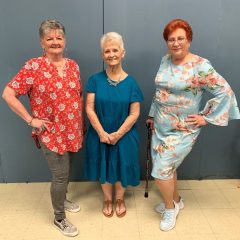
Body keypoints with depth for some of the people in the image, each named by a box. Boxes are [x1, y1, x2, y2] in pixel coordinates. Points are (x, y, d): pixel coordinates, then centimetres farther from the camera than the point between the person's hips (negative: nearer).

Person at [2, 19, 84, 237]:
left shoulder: (73, 65, 5)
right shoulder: (33, 66, -12)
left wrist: (82, 122, 10)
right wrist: (31, 119, -14)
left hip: (72, 131, 6)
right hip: (51, 133, -5)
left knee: (66, 171, 21)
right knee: (60, 175, 2)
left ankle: (62, 199, 49)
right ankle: (59, 218, 26)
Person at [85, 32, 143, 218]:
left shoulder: (131, 82, -7)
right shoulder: (95, 80, -6)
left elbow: (134, 113, -8)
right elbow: (89, 109, -8)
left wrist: (117, 134, -15)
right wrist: (102, 133, -16)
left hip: (124, 136, 0)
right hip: (100, 135, 1)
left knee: (121, 167, 14)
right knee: (104, 167, 16)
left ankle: (120, 199, 42)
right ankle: (108, 199, 41)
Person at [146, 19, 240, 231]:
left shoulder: (200, 66, -16)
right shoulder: (165, 61, 4)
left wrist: (206, 118, -15)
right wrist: (152, 115, 17)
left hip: (182, 130, -6)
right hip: (161, 126, 6)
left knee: (161, 170, -4)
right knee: (167, 167, 16)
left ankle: (170, 207, 25)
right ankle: (176, 200, 42)